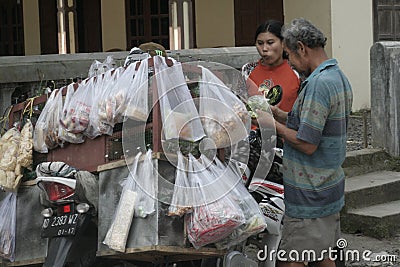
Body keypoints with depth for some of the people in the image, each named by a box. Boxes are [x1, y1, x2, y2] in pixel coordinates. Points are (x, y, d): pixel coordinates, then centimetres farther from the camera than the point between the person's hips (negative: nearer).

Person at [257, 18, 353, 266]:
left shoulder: (318, 83, -22)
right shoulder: (339, 77, 10)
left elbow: (307, 144, -24)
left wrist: (274, 125, -11)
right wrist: (280, 114, 11)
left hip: (310, 195, -10)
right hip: (330, 188, 10)